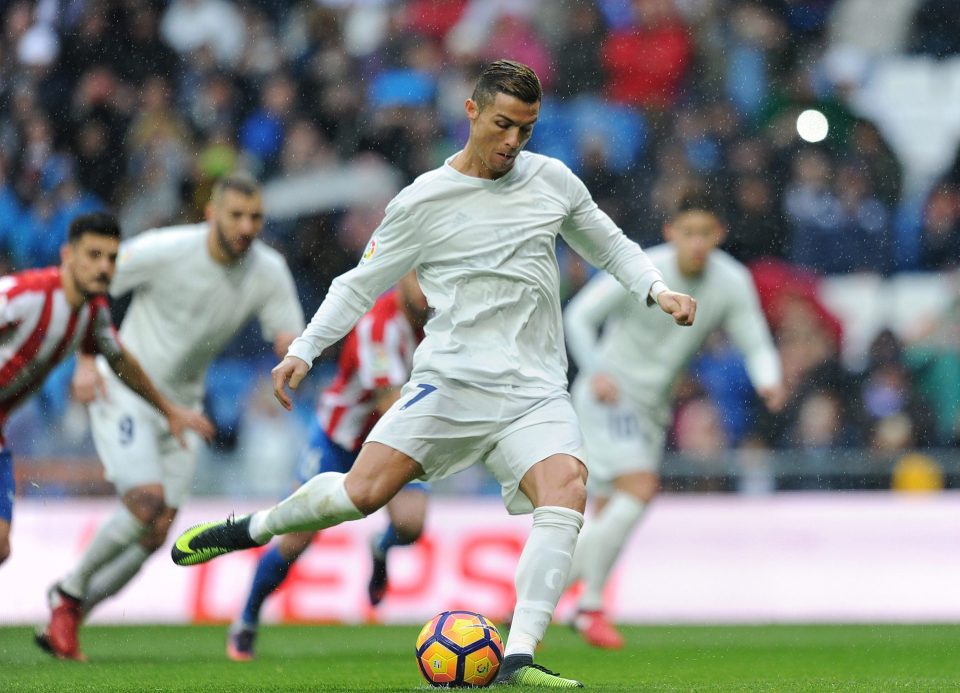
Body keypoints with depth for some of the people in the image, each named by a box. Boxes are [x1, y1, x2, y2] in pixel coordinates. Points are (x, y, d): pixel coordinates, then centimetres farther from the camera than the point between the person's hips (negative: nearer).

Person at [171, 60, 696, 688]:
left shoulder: (553, 181, 10)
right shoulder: (423, 202, 2)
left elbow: (612, 247, 24)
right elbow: (360, 284, 10)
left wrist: (658, 291, 6)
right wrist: (304, 351, 1)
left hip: (536, 389, 2)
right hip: (450, 377, -2)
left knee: (566, 492, -26)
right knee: (363, 491, -16)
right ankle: (251, 529, 14)